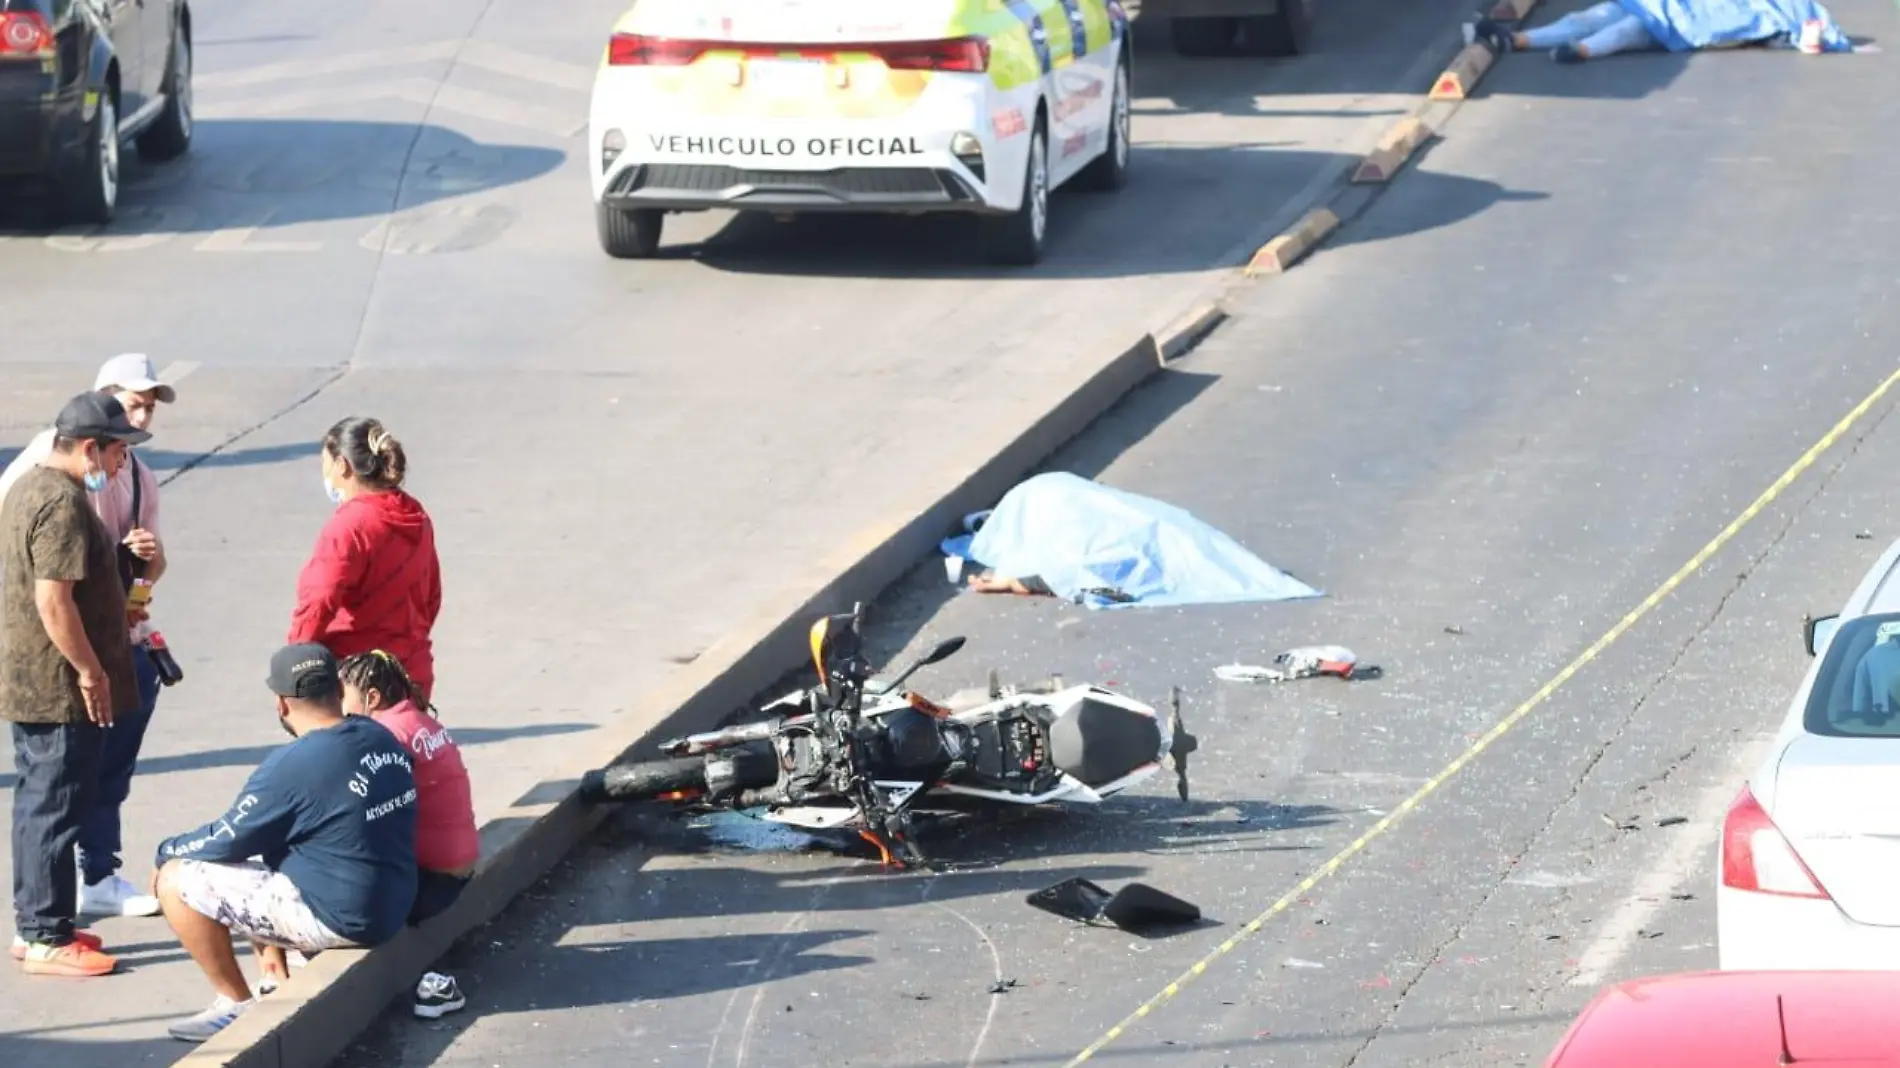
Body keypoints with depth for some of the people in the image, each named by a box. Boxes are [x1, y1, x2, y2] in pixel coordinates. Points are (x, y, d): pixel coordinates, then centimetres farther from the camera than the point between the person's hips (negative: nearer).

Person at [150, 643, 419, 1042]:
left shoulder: (292, 767, -21)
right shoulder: (383, 739, 3)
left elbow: (227, 841, -10)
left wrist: (168, 851, 10)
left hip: (337, 919, -9)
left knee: (176, 881, -1)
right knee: (256, 864, 28)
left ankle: (237, 1005, 6)